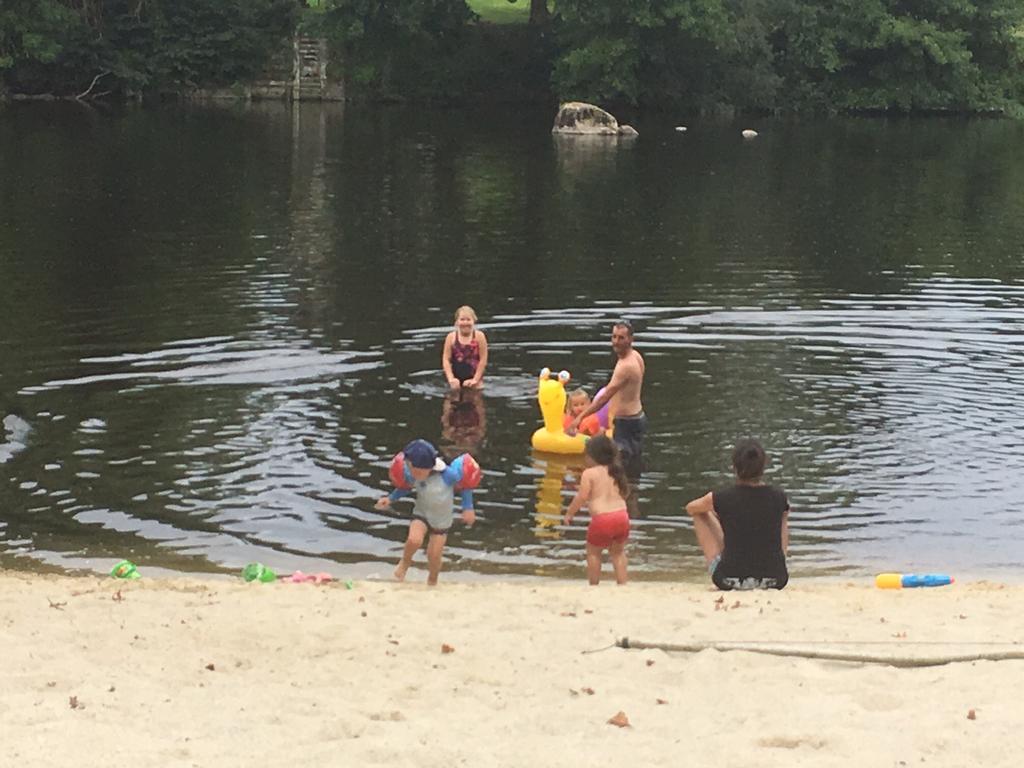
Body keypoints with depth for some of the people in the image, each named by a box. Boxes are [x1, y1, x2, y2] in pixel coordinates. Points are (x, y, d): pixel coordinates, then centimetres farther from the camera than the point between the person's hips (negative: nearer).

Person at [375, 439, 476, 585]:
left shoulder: (447, 474, -34)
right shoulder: (410, 474, -26)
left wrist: (468, 508, -9)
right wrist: (391, 499, -13)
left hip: (442, 520, -1)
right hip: (421, 513, 1)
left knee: (433, 556, 6)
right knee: (414, 540, -28)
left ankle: (432, 581, 41)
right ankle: (405, 562, 8)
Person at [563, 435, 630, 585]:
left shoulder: (589, 473, -5)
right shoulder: (616, 472, 11)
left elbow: (582, 496, -9)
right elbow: (625, 493, 17)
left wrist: (569, 513, 3)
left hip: (602, 518, -5)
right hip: (622, 515, 5)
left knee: (593, 552, 15)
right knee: (618, 552, 22)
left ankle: (594, 585, 19)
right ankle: (622, 585, 19)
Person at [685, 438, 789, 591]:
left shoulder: (721, 498, -11)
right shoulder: (779, 498, -5)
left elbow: (690, 508, 13)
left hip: (729, 580, -2)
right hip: (774, 580, 2)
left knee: (702, 514, 20)